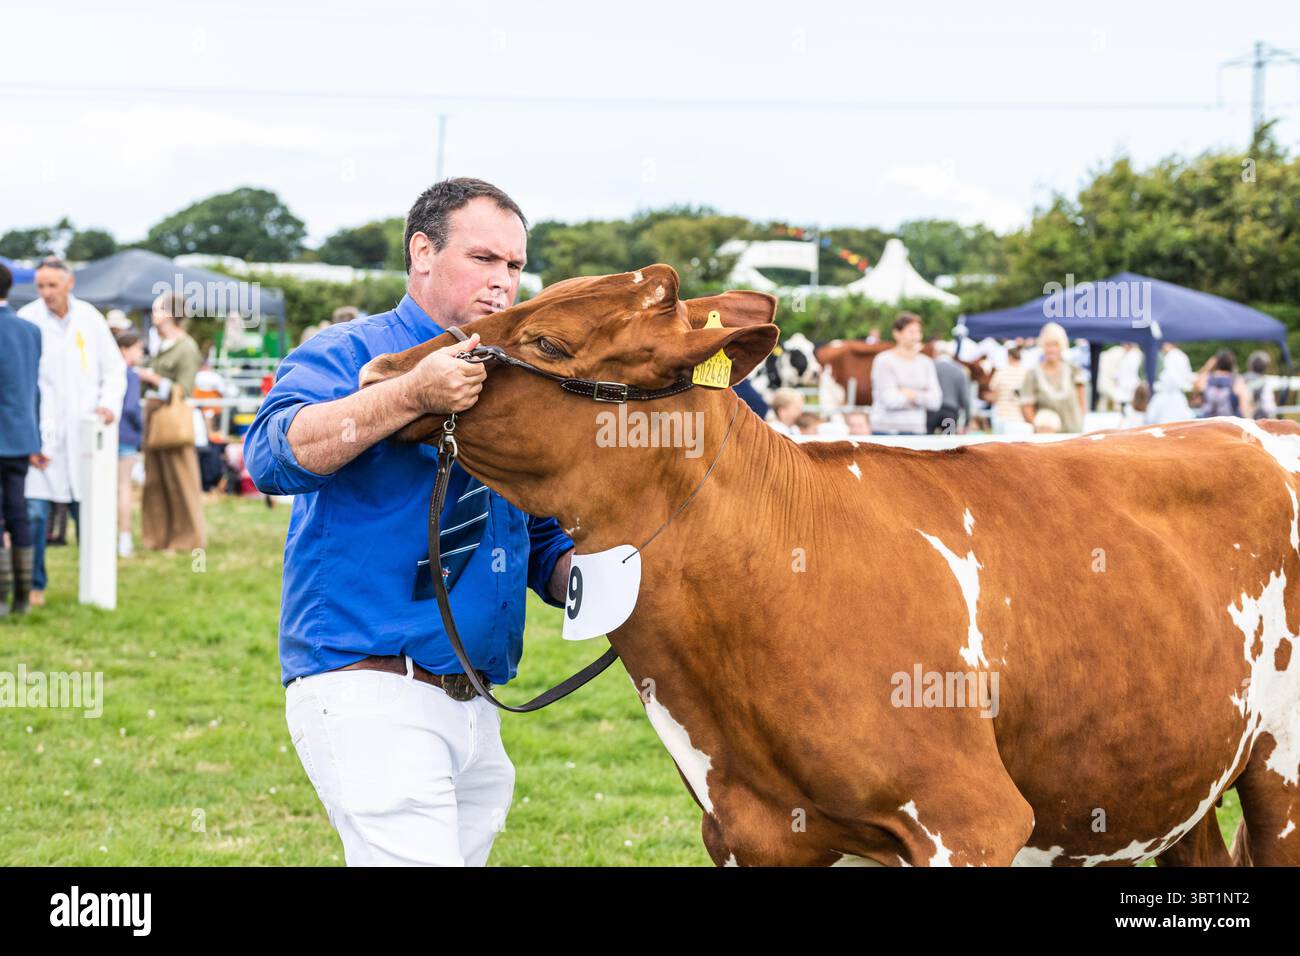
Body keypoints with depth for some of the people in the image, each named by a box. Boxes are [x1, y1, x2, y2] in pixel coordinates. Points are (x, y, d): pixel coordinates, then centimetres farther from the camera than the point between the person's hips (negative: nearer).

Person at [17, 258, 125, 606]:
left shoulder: (89, 318, 6)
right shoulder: (27, 320, -4)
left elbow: (114, 368, 14)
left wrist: (109, 402, -6)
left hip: (83, 433, 2)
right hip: (40, 435, -2)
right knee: (34, 513, -7)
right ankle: (34, 585, 6)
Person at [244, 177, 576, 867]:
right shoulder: (349, 356, -1)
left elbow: (548, 545, 23)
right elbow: (273, 455, -21)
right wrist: (413, 395, -31)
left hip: (476, 708, 8)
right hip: (369, 690, -7)